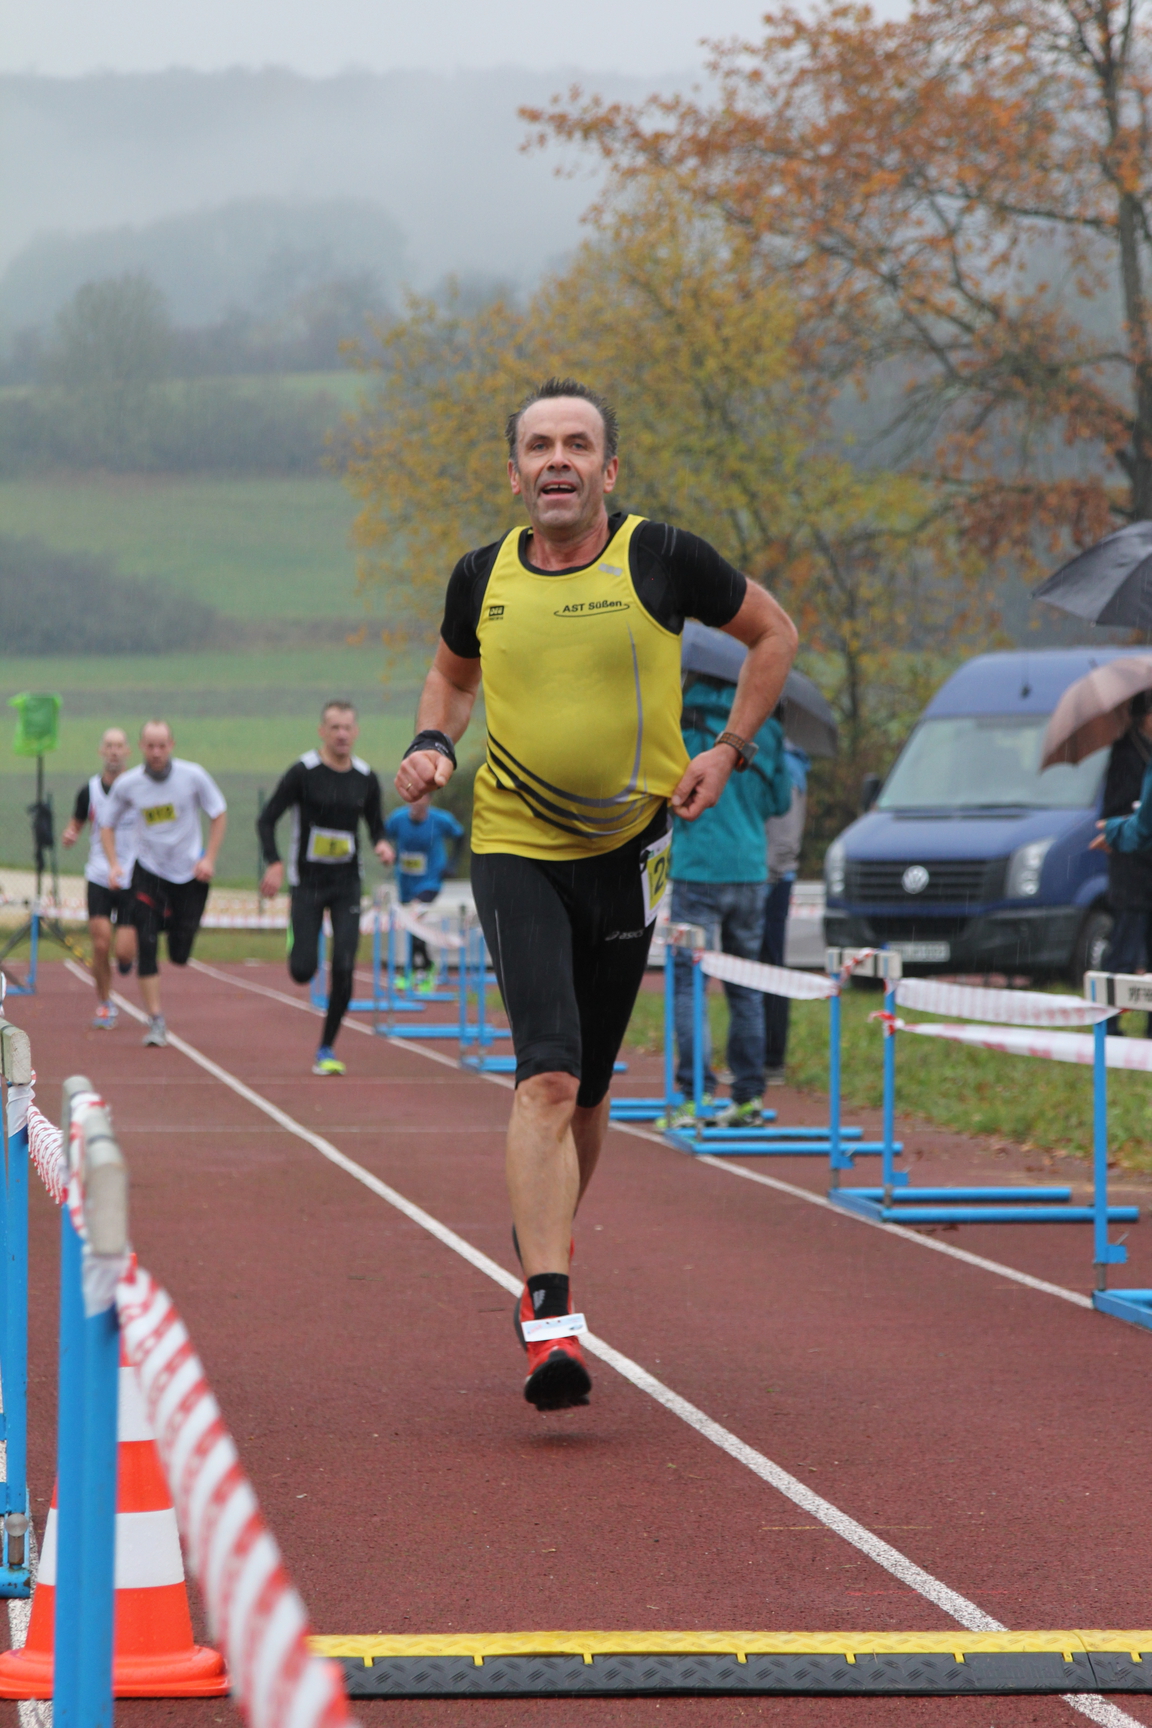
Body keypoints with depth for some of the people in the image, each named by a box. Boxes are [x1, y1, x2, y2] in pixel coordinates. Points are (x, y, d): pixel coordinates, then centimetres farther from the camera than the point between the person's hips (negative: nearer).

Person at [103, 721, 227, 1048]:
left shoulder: (193, 776, -9)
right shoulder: (127, 785, -7)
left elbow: (219, 815, 3)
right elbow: (108, 826, 8)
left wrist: (209, 858, -6)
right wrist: (114, 863, -7)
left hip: (190, 873, 0)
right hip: (148, 871, 0)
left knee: (180, 955, 2)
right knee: (147, 945, -13)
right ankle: (156, 1021, -6)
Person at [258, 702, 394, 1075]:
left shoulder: (366, 779, 3)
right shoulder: (303, 773, -9)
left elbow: (376, 826, 16)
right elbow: (266, 820, -5)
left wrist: (382, 845, -7)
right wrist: (274, 864, -20)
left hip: (347, 883, 2)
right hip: (307, 882, -2)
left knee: (344, 969, -9)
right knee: (302, 971, -8)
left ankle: (326, 1050, 4)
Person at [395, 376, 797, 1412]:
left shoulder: (659, 558, -6)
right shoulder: (483, 579, 1)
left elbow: (774, 634, 8)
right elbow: (453, 674, 22)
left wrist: (729, 750, -1)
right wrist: (435, 744, 2)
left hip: (628, 850, 1)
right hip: (514, 851, -1)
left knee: (585, 1089, 12)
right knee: (548, 1075, -18)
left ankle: (539, 1250, 40)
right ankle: (551, 1323, -23)